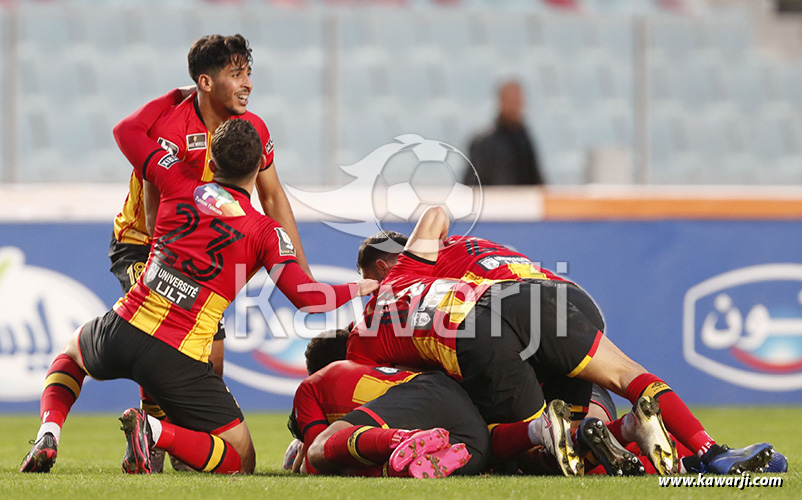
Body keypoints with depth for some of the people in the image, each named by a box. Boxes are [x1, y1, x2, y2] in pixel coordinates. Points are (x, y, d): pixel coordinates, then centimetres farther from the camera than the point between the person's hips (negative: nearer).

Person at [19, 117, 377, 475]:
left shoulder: (182, 185, 6)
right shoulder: (266, 233, -1)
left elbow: (126, 132, 20)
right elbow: (307, 297, -7)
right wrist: (360, 288, 12)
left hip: (125, 329, 3)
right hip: (179, 361, -3)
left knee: (72, 349, 40)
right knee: (241, 462, 8)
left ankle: (48, 435, 11)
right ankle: (156, 432, -20)